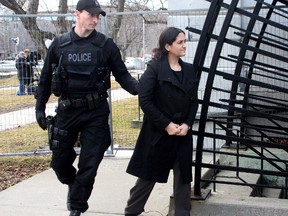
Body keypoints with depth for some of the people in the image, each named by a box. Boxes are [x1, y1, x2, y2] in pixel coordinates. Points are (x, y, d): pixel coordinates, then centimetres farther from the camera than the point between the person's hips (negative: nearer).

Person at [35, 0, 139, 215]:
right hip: (67, 110, 2)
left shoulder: (106, 44, -2)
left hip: (96, 112, -1)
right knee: (60, 160, 9)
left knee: (89, 164, 2)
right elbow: (46, 78, 8)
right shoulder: (59, 44, 1)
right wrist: (40, 107, 6)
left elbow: (122, 75, -1)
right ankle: (73, 184, 42)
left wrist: (139, 88, -20)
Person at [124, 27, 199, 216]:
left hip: (183, 133, 5)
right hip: (158, 133, -4)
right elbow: (145, 101, -14)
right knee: (148, 175, 8)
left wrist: (187, 124, -6)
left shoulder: (189, 70, 6)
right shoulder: (154, 68, -10)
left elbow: (194, 101, 8)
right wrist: (166, 124, -15)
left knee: (183, 176, 8)